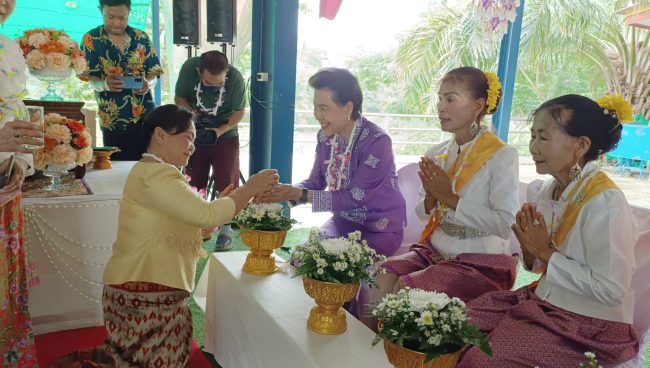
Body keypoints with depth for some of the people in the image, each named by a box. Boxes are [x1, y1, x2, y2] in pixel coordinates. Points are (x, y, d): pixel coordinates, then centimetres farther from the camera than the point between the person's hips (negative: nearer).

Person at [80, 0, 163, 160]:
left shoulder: (142, 38, 5)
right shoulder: (91, 39, 0)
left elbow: (153, 74, 6)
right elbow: (90, 79, -3)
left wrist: (148, 84, -17)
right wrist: (104, 84, -26)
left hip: (145, 116, 2)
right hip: (113, 120, -1)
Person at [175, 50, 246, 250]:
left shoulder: (236, 78, -24)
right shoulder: (188, 68, -21)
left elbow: (239, 112, -13)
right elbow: (180, 98, -6)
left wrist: (221, 130, -28)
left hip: (226, 135, -2)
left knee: (226, 184, -4)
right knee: (194, 183, 9)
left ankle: (225, 229, 6)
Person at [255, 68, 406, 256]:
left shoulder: (376, 141, -25)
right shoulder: (325, 136, -4)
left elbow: (356, 198, -26)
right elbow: (315, 183, 0)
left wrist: (300, 194, -29)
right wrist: (287, 193, -22)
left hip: (380, 230, -6)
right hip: (344, 220, 6)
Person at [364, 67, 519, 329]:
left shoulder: (502, 156, -11)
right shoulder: (436, 154, 8)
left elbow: (506, 224, -19)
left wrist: (451, 197, -16)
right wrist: (431, 198, -9)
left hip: (481, 262, -5)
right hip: (436, 250, 6)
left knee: (406, 288, -23)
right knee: (380, 278, -18)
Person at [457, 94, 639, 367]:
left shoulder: (606, 203, -21)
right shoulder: (541, 191, 1)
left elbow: (611, 290, -22)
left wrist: (547, 252, -18)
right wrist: (529, 247, -11)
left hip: (592, 324, -7)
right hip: (544, 302, 7)